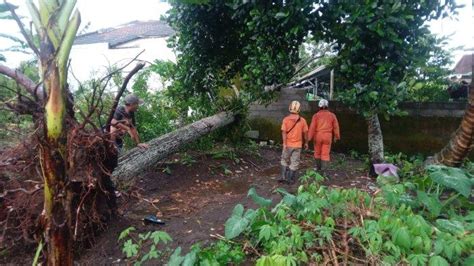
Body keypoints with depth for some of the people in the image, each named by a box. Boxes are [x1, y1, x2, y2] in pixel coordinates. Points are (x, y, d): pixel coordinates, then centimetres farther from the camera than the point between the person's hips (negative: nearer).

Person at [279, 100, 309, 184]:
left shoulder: (286, 119, -9)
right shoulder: (302, 120, -6)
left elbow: (284, 132, -14)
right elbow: (305, 133, -1)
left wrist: (284, 144, -14)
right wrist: (306, 143, 12)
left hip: (288, 144, 0)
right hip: (297, 145, 0)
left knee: (284, 160, 18)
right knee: (294, 162, 9)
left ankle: (283, 176, 12)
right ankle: (290, 179, 13)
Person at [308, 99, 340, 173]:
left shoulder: (316, 115, -5)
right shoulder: (332, 115, 1)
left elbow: (312, 127, -9)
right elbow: (336, 127, 4)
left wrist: (310, 137, -6)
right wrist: (336, 136, 15)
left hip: (317, 136, 0)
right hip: (327, 137, 0)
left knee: (317, 152, 16)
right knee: (325, 154, 1)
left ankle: (318, 168, 29)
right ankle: (323, 169, -6)